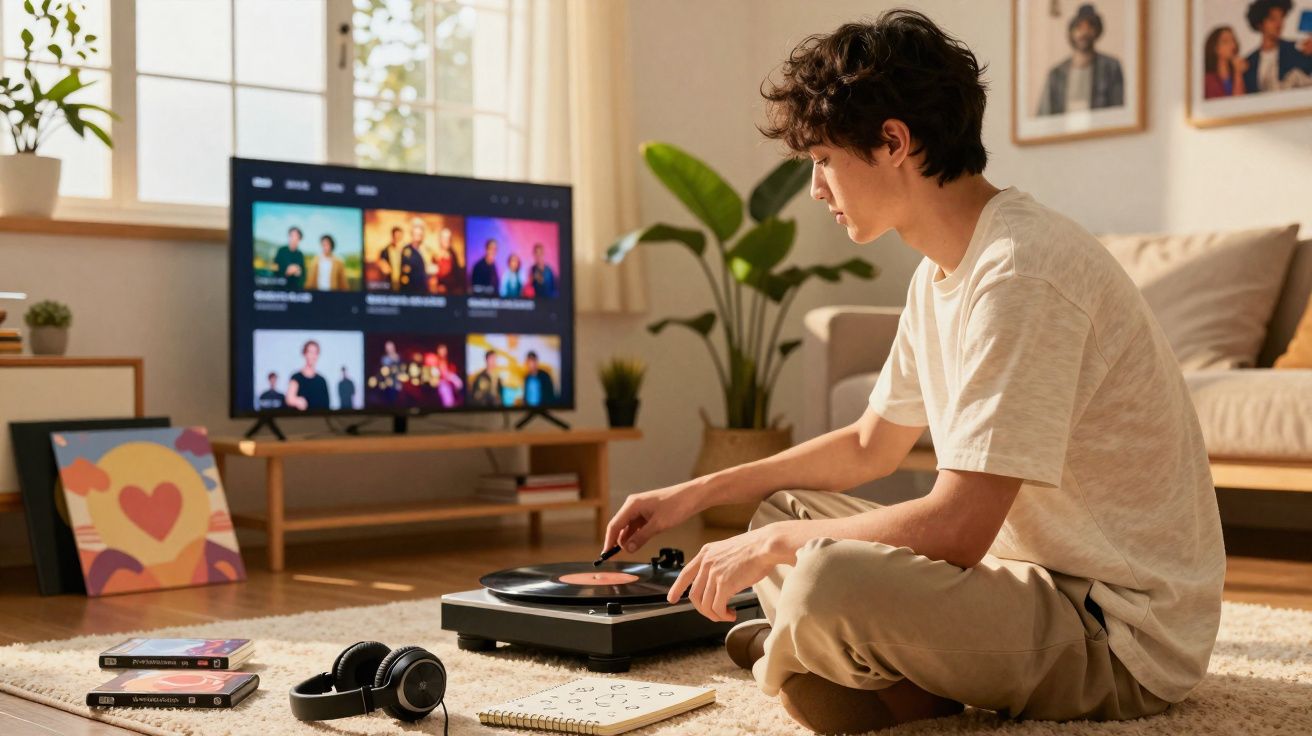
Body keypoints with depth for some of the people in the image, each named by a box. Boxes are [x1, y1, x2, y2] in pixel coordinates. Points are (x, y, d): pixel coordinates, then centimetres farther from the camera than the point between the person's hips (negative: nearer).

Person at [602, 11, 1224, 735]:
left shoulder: (1023, 271, -23)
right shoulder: (941, 274, 9)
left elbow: (956, 527, -26)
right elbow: (870, 445, 21)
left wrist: (773, 545, -13)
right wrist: (699, 493, 18)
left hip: (1122, 631, -10)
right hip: (1036, 566, 10)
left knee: (828, 580, -33)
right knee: (784, 510, 15)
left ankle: (792, 658, 0)